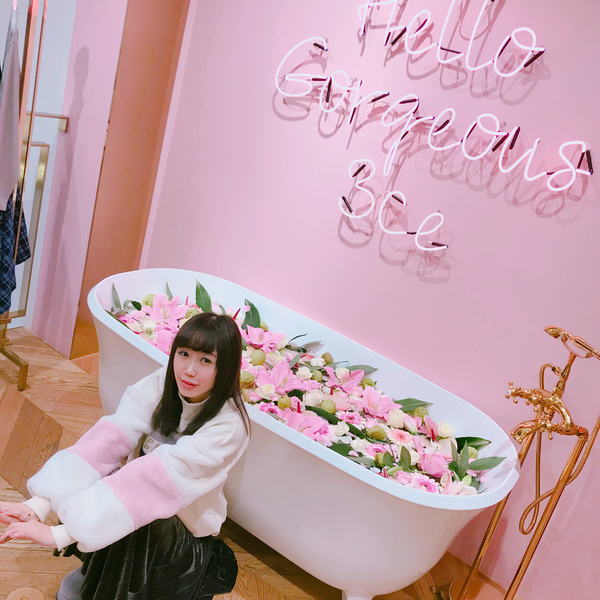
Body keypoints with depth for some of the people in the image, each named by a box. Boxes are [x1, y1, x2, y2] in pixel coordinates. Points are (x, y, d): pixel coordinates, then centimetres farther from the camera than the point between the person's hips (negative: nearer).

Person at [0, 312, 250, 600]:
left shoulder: (228, 425, -28)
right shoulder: (161, 384, -13)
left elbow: (160, 478, -37)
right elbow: (109, 438, -24)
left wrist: (60, 535, -42)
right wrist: (39, 505, -36)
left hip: (185, 533, -3)